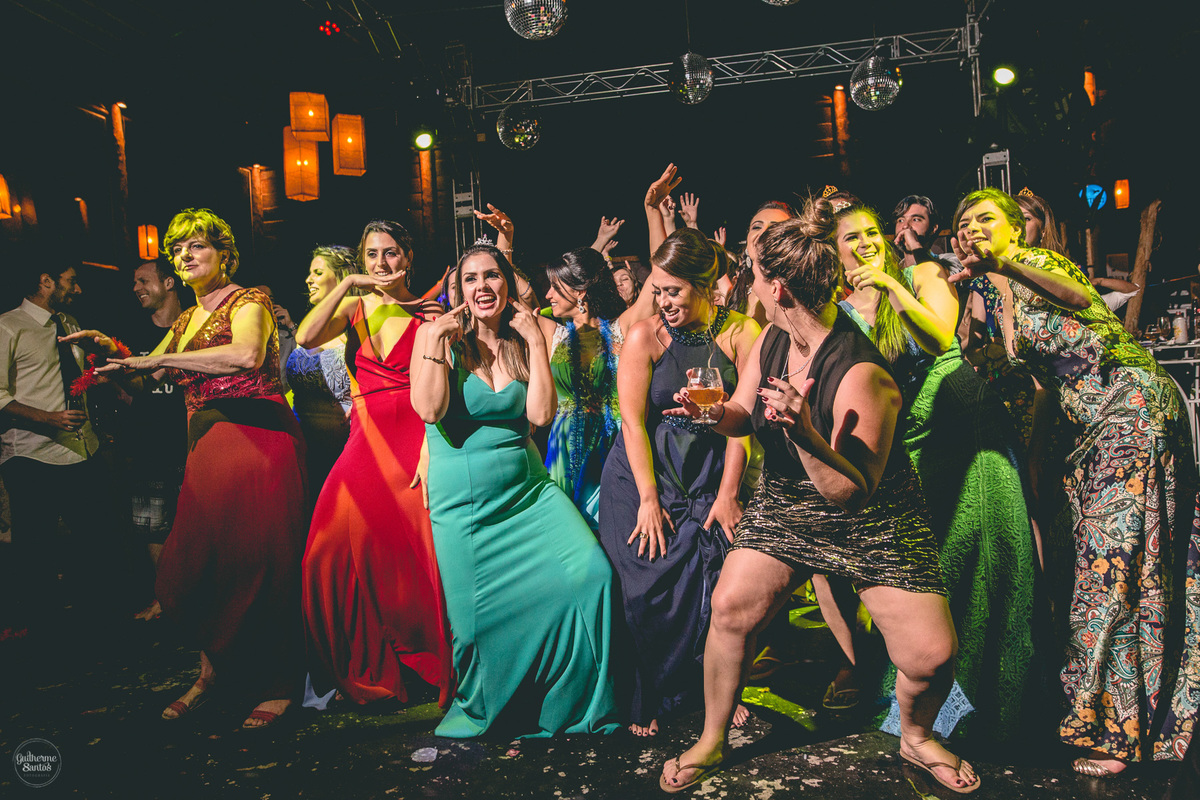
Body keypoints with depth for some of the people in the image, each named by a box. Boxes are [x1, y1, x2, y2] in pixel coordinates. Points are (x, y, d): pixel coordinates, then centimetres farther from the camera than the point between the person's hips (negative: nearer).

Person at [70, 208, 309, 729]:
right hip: (207, 449, 7)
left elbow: (246, 355, -24)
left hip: (256, 440, -7)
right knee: (200, 564, 5)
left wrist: (161, 358, -19)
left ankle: (279, 685, 7)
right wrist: (112, 349, 8)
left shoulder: (247, 301, -3)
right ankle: (212, 671, 24)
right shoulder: (186, 320, 22)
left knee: (259, 561, -5)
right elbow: (146, 373, 26)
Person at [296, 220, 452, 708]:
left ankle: (434, 666, 12)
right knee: (334, 552, -3)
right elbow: (307, 338, -7)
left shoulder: (427, 313, 2)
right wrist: (349, 283, -7)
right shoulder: (354, 307, 13)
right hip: (367, 439, 4)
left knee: (420, 555, -8)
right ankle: (363, 670, 15)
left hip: (416, 441, -3)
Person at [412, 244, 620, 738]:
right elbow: (430, 410, -15)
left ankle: (577, 702, 9)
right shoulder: (438, 336, 0)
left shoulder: (521, 341, 8)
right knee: (481, 621, -2)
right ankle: (482, 711, 31)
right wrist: (437, 340, -14)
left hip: (528, 489, 3)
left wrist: (536, 343, -5)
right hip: (463, 500, -2)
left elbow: (541, 414, -6)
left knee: (591, 575, -14)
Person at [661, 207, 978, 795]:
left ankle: (916, 738, 28)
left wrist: (805, 433, -43)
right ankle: (712, 741, 15)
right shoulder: (770, 340, -6)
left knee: (931, 656, -8)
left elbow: (851, 492, -26)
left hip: (873, 522, -5)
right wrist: (711, 410, -15)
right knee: (730, 607, -9)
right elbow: (742, 413, 9)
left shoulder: (861, 374, -28)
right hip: (784, 506, 5)